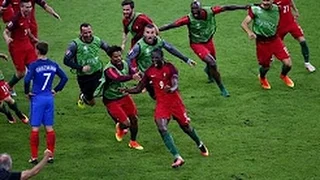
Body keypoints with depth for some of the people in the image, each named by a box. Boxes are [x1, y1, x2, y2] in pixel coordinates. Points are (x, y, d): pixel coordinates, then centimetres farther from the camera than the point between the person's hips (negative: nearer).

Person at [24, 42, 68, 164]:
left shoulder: (34, 65, -12)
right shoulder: (53, 65, 4)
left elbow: (27, 80, -22)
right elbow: (64, 78, 9)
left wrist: (27, 92, -7)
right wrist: (56, 90, 14)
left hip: (37, 98, -4)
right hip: (49, 98, 5)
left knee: (35, 128, 1)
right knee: (49, 127, 10)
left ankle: (34, 157, 2)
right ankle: (50, 155, 12)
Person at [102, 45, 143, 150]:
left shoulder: (124, 64, -5)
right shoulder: (109, 69, -29)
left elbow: (131, 73, 12)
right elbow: (118, 78, -48)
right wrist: (132, 76, -62)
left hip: (123, 95, 7)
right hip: (111, 100, -7)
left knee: (134, 119, 9)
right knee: (126, 123, -11)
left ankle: (133, 142, 32)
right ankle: (120, 128, 28)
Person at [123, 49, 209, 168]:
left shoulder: (170, 68, -12)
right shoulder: (150, 71, -1)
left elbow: (175, 85, -23)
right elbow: (139, 89, 5)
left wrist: (171, 89, -47)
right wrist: (126, 90, -13)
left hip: (174, 101, -2)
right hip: (161, 103, 2)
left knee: (185, 126, 12)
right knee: (162, 129, -18)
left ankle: (200, 145, 42)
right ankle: (177, 157, -18)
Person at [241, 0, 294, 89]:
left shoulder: (276, 9, 1)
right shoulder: (255, 9, -14)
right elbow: (244, 23, -17)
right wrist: (249, 32, -32)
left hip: (275, 39, 4)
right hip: (262, 42, -3)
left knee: (288, 63, -4)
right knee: (265, 66, 7)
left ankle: (283, 76, 32)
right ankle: (262, 78, 44)